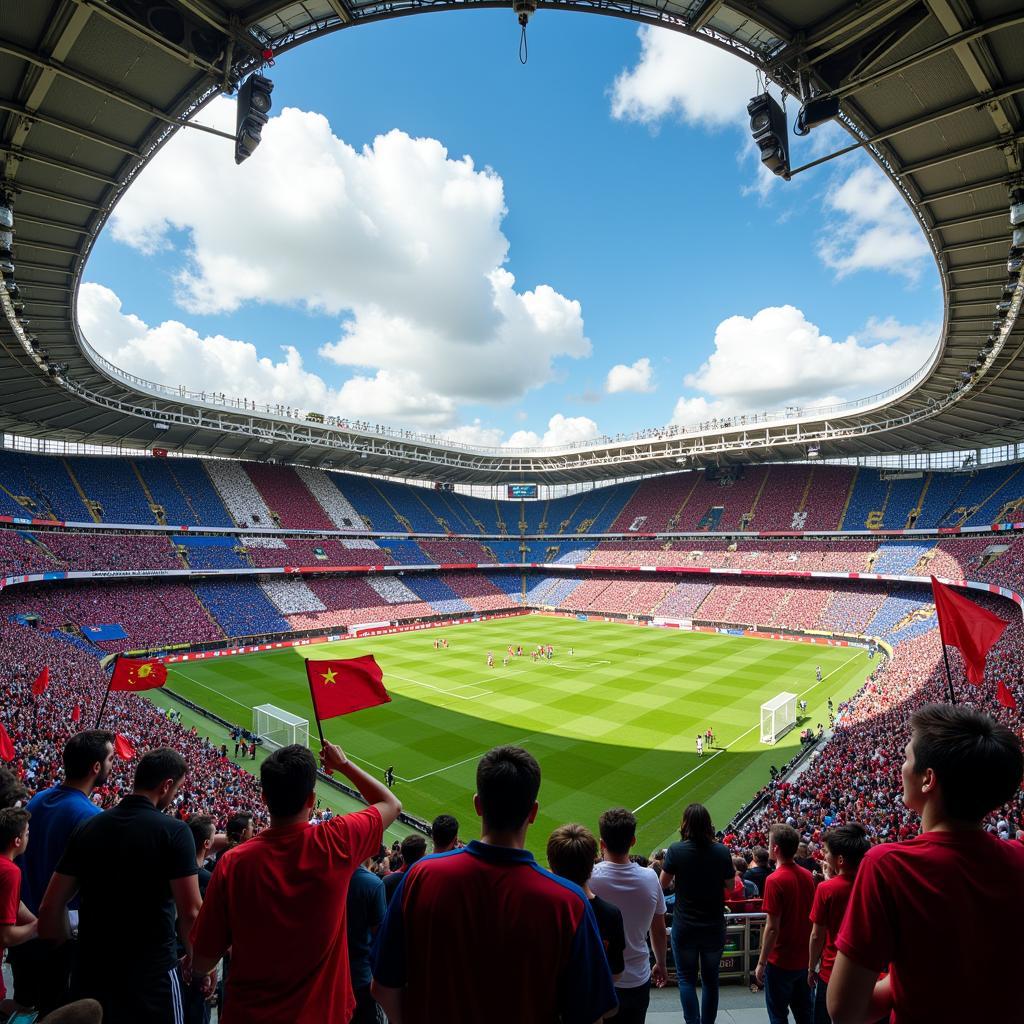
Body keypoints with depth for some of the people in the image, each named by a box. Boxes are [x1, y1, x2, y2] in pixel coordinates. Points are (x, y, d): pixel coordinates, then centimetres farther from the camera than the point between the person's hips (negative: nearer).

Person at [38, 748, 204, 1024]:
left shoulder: (89, 827, 0)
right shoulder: (173, 831, -16)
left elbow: (50, 908, 3)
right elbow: (190, 912, -17)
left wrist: (72, 949, 16)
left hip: (90, 970, 5)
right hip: (153, 970, -4)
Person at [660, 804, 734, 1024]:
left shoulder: (676, 850, -17)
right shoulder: (722, 851, -13)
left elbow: (663, 884, -5)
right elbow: (730, 886, 1)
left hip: (684, 927, -2)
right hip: (714, 927, 2)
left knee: (687, 980, 12)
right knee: (710, 980, 20)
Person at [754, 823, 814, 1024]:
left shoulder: (775, 880, -23)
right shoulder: (807, 875, -3)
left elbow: (772, 928, -22)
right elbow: (811, 916, 8)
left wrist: (761, 963, -11)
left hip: (781, 961, -6)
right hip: (804, 958, 6)